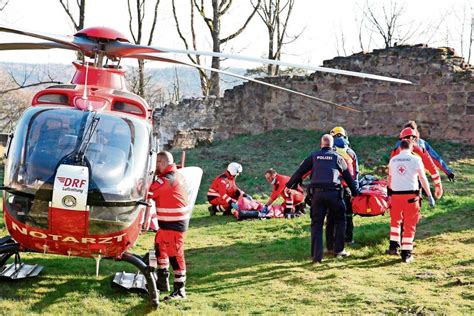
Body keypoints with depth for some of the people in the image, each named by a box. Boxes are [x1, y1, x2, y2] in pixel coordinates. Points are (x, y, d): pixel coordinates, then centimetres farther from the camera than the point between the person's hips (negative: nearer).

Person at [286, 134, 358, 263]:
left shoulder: (314, 156, 12)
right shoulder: (337, 157, 11)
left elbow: (300, 171, 12)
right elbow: (348, 176, 18)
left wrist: (289, 185, 21)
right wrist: (355, 192, 29)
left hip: (317, 193, 1)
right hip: (333, 193, -1)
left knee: (316, 224, 6)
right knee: (340, 220, 18)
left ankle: (317, 255, -2)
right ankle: (339, 250, 16)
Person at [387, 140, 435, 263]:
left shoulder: (393, 160, 8)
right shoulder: (415, 159, -3)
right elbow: (422, 178, -7)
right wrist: (429, 196, -3)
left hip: (396, 194, 3)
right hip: (411, 194, -3)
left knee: (395, 220, 23)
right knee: (409, 224, 5)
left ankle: (393, 246, 14)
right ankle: (406, 254, 6)